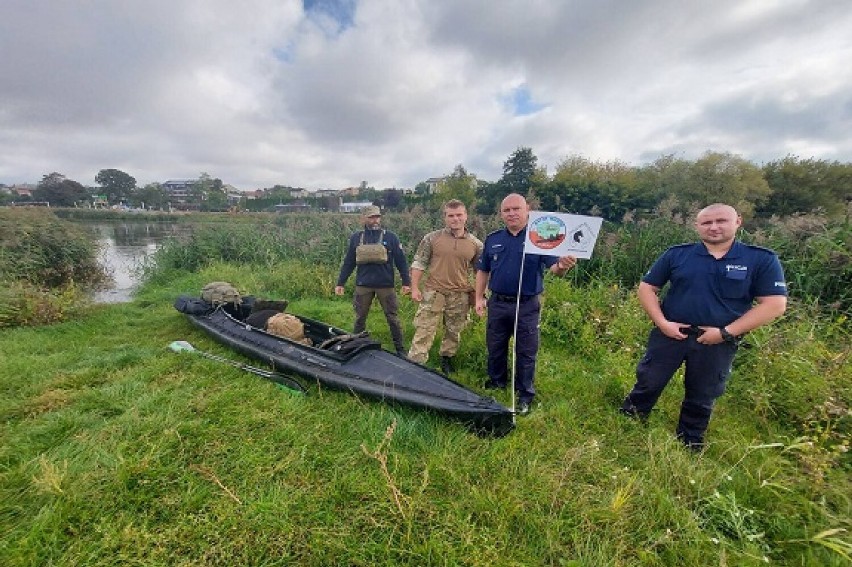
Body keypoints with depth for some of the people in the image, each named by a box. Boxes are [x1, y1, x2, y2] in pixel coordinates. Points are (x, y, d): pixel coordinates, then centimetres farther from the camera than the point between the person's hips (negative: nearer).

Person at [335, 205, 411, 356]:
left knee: (393, 318, 6)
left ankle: (400, 349, 18)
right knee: (360, 318, 13)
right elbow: (348, 263, 8)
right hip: (363, 285, 2)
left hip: (386, 285, -2)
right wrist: (340, 283, 7)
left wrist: (406, 281, -6)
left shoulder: (390, 237, -1)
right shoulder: (356, 237, 5)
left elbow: (401, 261, -1)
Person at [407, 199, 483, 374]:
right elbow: (418, 263, 2)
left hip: (460, 296, 2)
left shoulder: (476, 244, 4)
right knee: (424, 331, -1)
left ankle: (446, 359, 35)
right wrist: (415, 288, -4)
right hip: (433, 293, -2)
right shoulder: (431, 238, -1)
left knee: (453, 331, 14)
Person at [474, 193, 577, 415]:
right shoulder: (492, 239, 5)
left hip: (527, 307, -3)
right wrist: (479, 298, 6)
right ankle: (496, 383, 38)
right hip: (498, 304, 4)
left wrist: (562, 267, -38)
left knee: (526, 352, 7)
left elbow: (553, 266, -14)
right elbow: (483, 270, 12)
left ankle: (525, 395, 25)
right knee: (495, 348, 16)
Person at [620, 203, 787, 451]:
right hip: (670, 334, 0)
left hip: (718, 344, 1)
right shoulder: (676, 254, -2)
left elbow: (775, 304, -6)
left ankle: (690, 444, 39)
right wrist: (662, 323, -10)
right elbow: (646, 287, 0)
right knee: (647, 384, 8)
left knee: (702, 398, 17)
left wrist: (726, 332, -14)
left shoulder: (762, 259, -3)